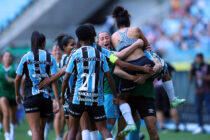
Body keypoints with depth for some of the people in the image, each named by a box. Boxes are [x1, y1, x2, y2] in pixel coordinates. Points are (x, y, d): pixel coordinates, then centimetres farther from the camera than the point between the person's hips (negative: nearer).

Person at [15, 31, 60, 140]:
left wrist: (17, 95, 21)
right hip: (46, 98, 2)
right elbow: (54, 81, -4)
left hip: (30, 98, -2)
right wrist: (57, 101, -5)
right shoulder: (50, 58, 2)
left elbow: (17, 79, 5)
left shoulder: (26, 57, 1)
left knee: (35, 130, -11)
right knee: (41, 129, 17)